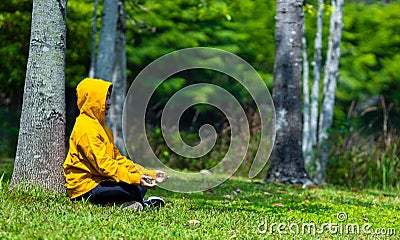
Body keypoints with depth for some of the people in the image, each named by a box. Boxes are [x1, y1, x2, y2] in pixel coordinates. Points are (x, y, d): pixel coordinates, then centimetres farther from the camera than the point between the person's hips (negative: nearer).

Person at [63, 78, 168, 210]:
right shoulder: (86, 128, -15)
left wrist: (148, 174, 7)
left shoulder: (99, 125, 21)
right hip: (85, 188, -10)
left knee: (141, 185, 4)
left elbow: (117, 157, 17)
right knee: (133, 190, -27)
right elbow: (102, 163, -23)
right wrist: (134, 178, -30)